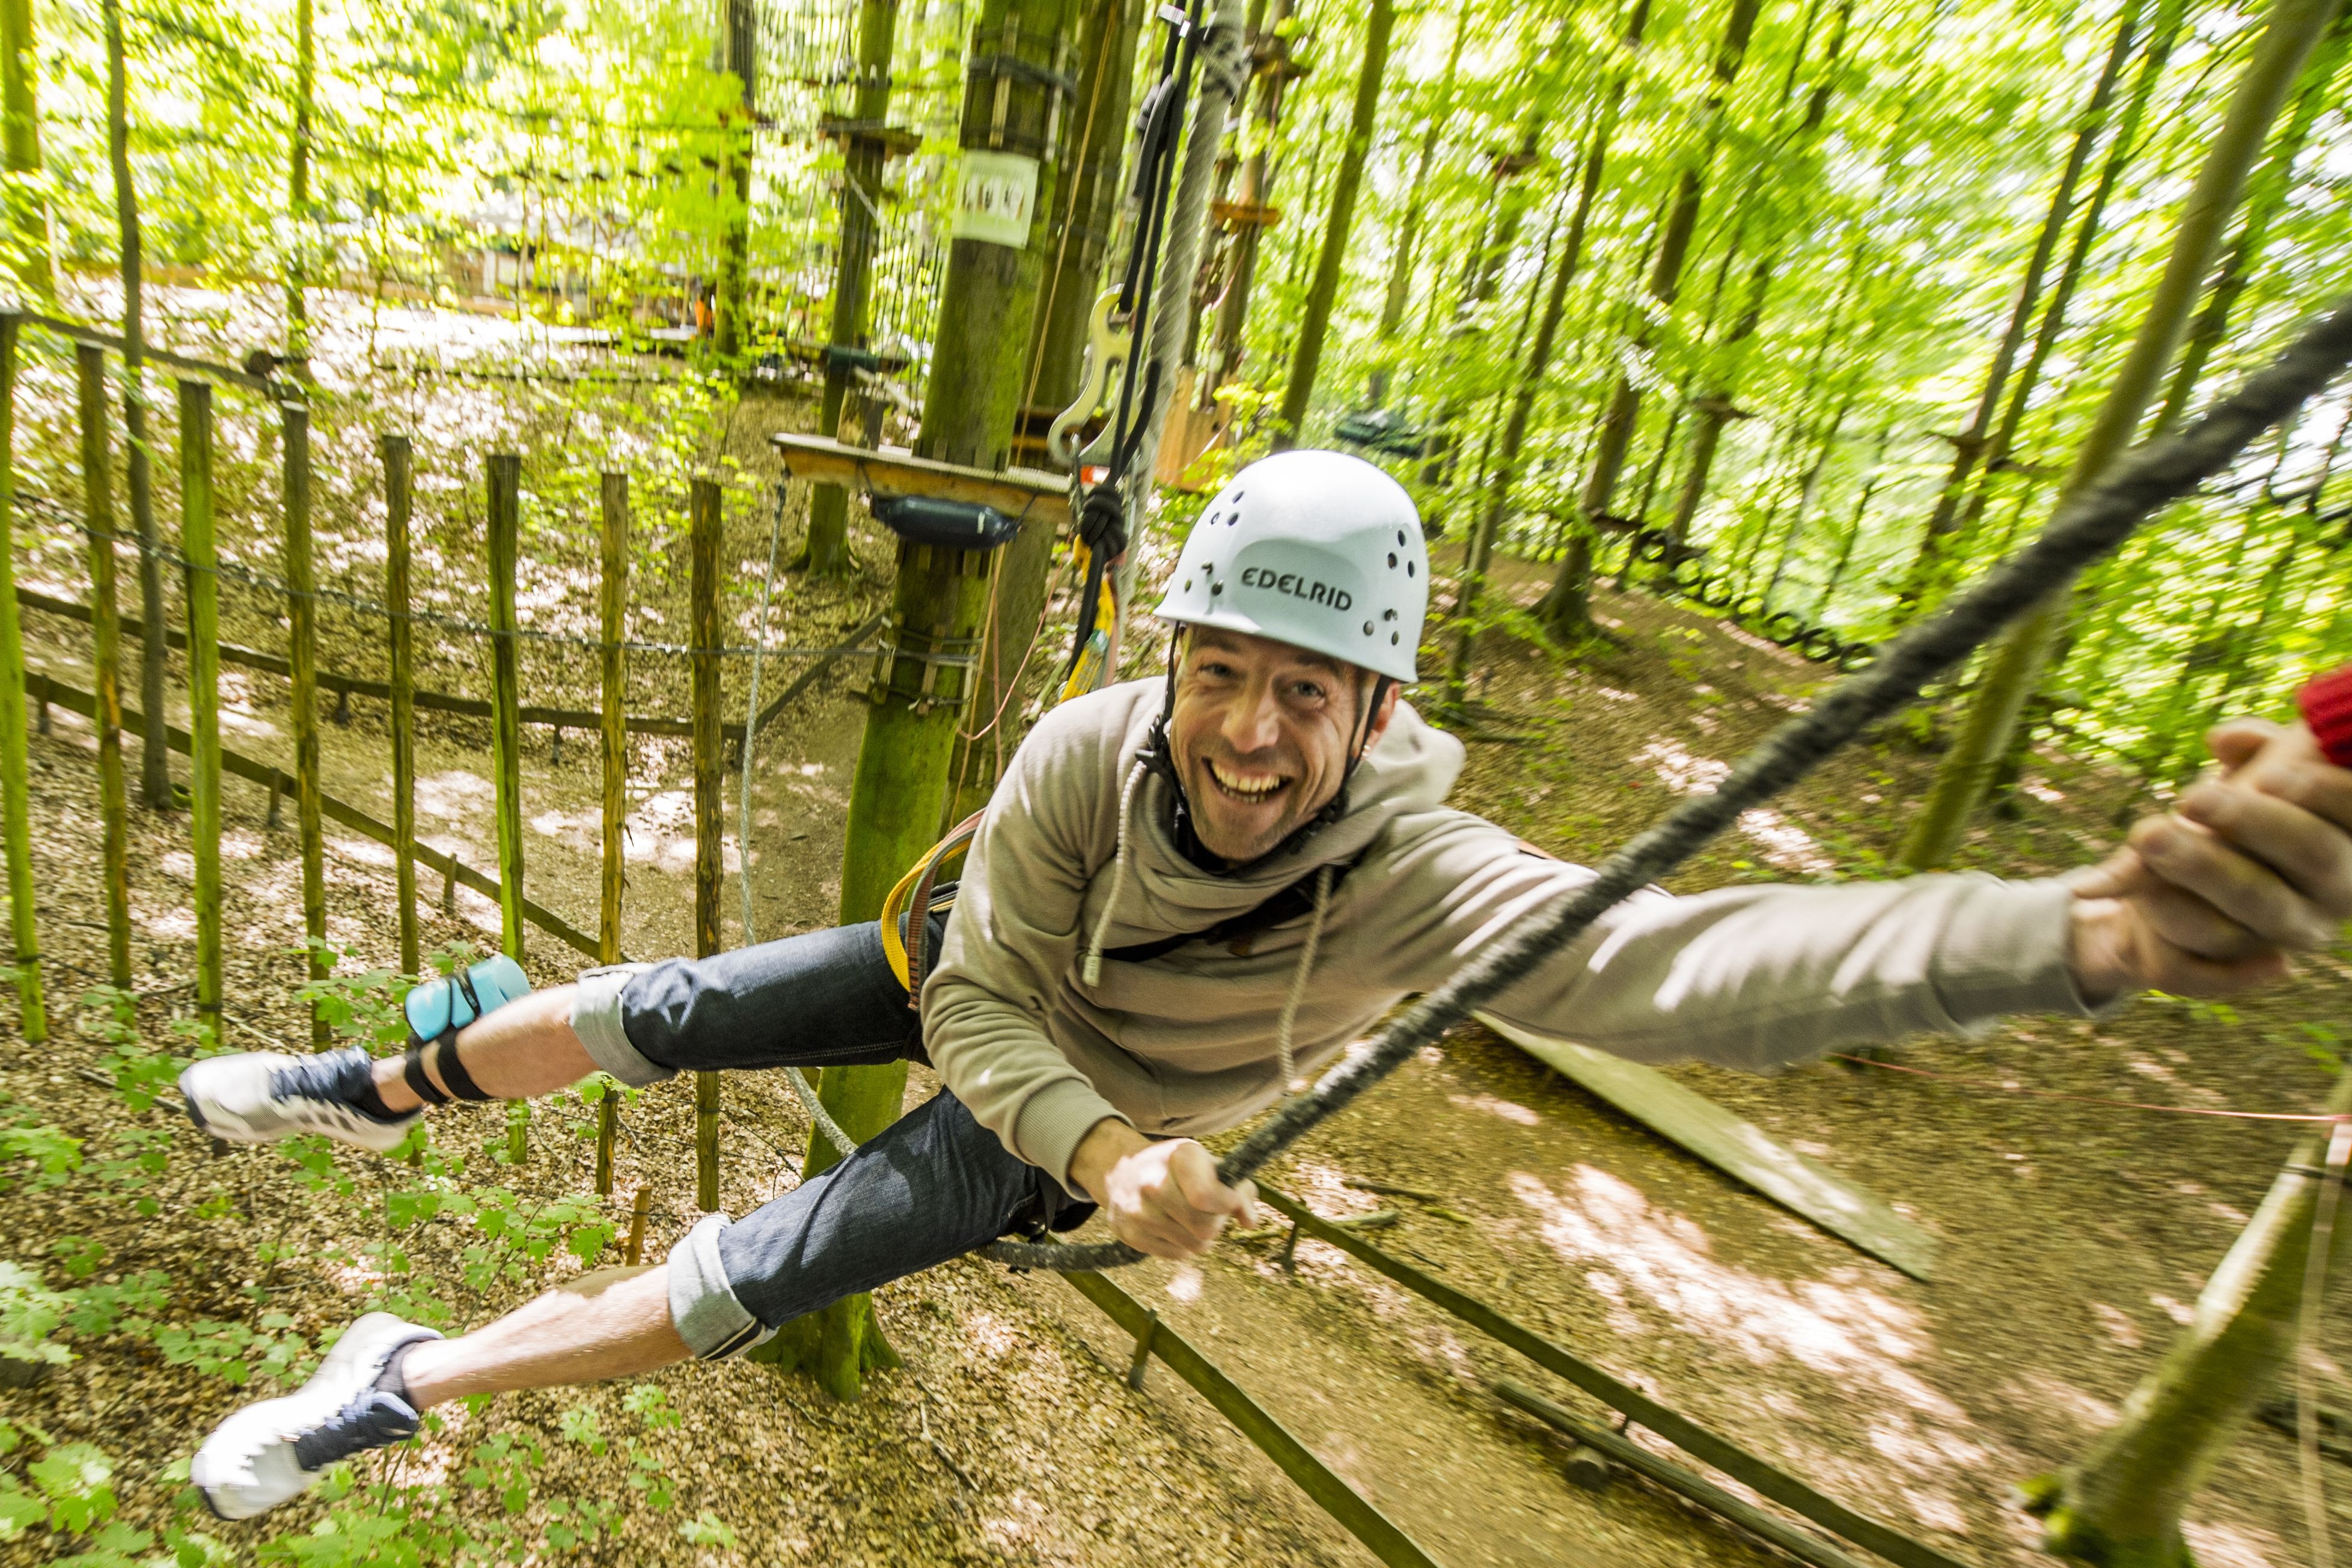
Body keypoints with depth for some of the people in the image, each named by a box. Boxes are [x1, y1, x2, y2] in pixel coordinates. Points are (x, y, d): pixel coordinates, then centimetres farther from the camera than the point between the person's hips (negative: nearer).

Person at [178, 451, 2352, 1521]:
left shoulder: (1416, 881, -38)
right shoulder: (1085, 754, -31)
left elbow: (1689, 963, -54)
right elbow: (982, 1007, -22)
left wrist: (2096, 928, -68)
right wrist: (1109, 1149, -40)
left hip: (1083, 1121, -2)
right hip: (983, 1006, 3)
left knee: (759, 1277, -4)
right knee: (669, 1012, 3)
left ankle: (411, 1381, 25)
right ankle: (388, 1091, 35)